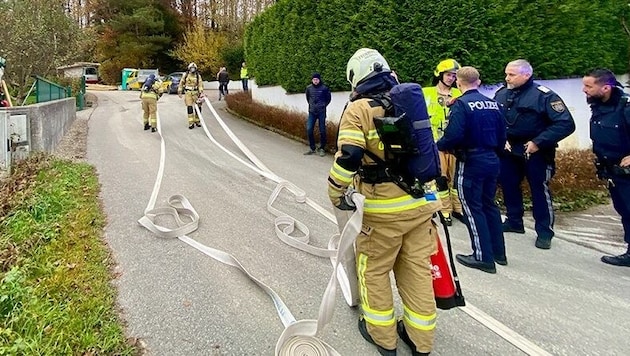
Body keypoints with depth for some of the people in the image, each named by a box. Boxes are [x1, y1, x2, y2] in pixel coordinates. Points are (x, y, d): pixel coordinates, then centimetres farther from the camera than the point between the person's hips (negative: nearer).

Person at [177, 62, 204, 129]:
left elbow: (200, 84, -8)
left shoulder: (198, 76, 2)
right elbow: (181, 83, 10)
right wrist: (179, 92, 6)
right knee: (189, 107, -8)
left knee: (198, 107, 4)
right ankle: (191, 123, -10)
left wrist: (201, 92, -21)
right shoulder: (185, 75, 4)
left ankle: (197, 121, 20)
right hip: (188, 92, -1)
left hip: (196, 92, 1)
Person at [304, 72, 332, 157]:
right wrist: (311, 104, 11)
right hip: (312, 112, 3)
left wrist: (324, 105, 1)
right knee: (309, 129, -2)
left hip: (321, 112, -3)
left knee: (322, 131, 2)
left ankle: (322, 149, 15)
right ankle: (312, 148, 11)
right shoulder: (309, 88, 1)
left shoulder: (324, 88, -8)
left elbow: (328, 98, 7)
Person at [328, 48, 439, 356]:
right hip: (421, 203, 6)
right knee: (417, 269, 16)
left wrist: (335, 192, -5)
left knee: (374, 270, 13)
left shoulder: (359, 109, -9)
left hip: (383, 209, -6)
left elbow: (348, 156, -19)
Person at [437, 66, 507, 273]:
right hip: (492, 160, 7)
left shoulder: (461, 104, -13)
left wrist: (440, 146, -5)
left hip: (471, 162, -7)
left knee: (473, 208, 2)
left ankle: (483, 257, 8)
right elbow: (502, 134, 11)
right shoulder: (493, 104, 7)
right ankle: (498, 252, 28)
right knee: (489, 204, 18)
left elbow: (454, 135, -23)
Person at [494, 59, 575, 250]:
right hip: (508, 150, 5)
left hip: (534, 152, -5)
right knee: (508, 186, 14)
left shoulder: (543, 95, -15)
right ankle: (514, 221, 32)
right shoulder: (501, 94, 0)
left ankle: (544, 231, 15)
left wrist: (538, 142, -21)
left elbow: (566, 124, -17)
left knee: (540, 190, 2)